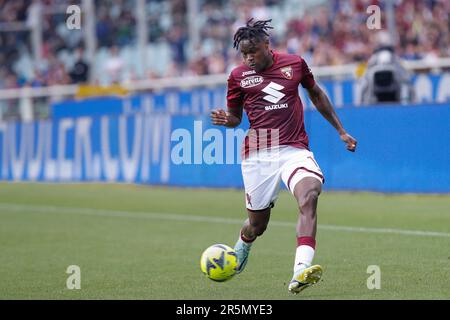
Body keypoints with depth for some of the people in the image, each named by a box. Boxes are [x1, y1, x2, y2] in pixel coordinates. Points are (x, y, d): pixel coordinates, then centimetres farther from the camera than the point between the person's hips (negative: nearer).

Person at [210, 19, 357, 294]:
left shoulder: (295, 64, 6)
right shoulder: (239, 75, 5)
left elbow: (316, 95, 23)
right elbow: (235, 116, 16)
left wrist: (341, 131, 24)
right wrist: (225, 120, -9)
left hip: (295, 150, 0)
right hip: (258, 155, 0)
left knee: (310, 195, -29)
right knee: (257, 224, 6)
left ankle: (301, 271, -42)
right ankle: (242, 247, 46)